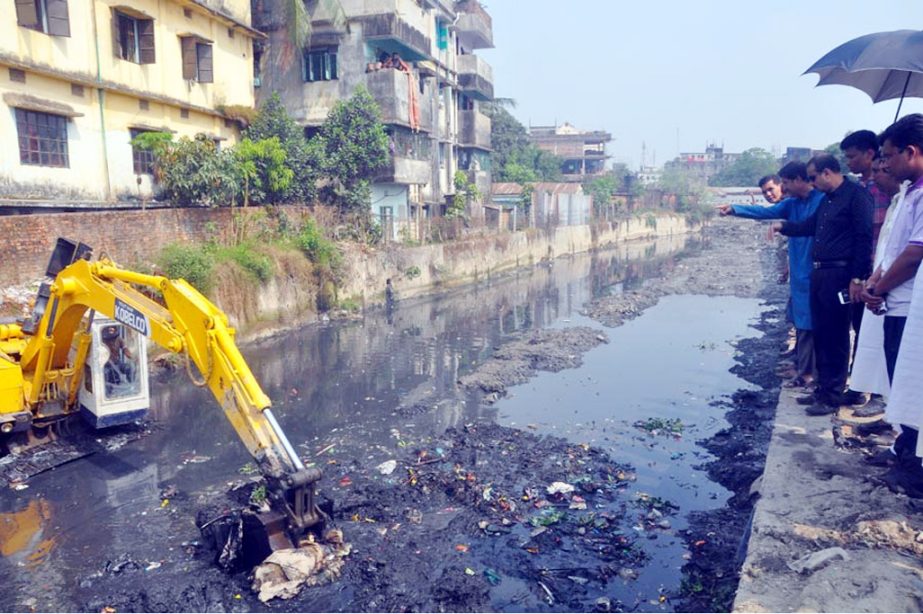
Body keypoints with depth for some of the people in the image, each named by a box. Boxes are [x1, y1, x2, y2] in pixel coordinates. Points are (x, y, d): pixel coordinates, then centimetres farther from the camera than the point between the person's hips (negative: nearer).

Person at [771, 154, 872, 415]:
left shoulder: (856, 194, -10)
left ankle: (832, 396, 5)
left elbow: (864, 238, -15)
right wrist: (783, 226, 20)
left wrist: (857, 278, -18)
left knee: (835, 337, -3)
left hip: (839, 275, -9)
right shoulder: (826, 199, 16)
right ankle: (823, 388, 23)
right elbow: (810, 225, 29)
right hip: (819, 273, 9)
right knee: (820, 333, 13)